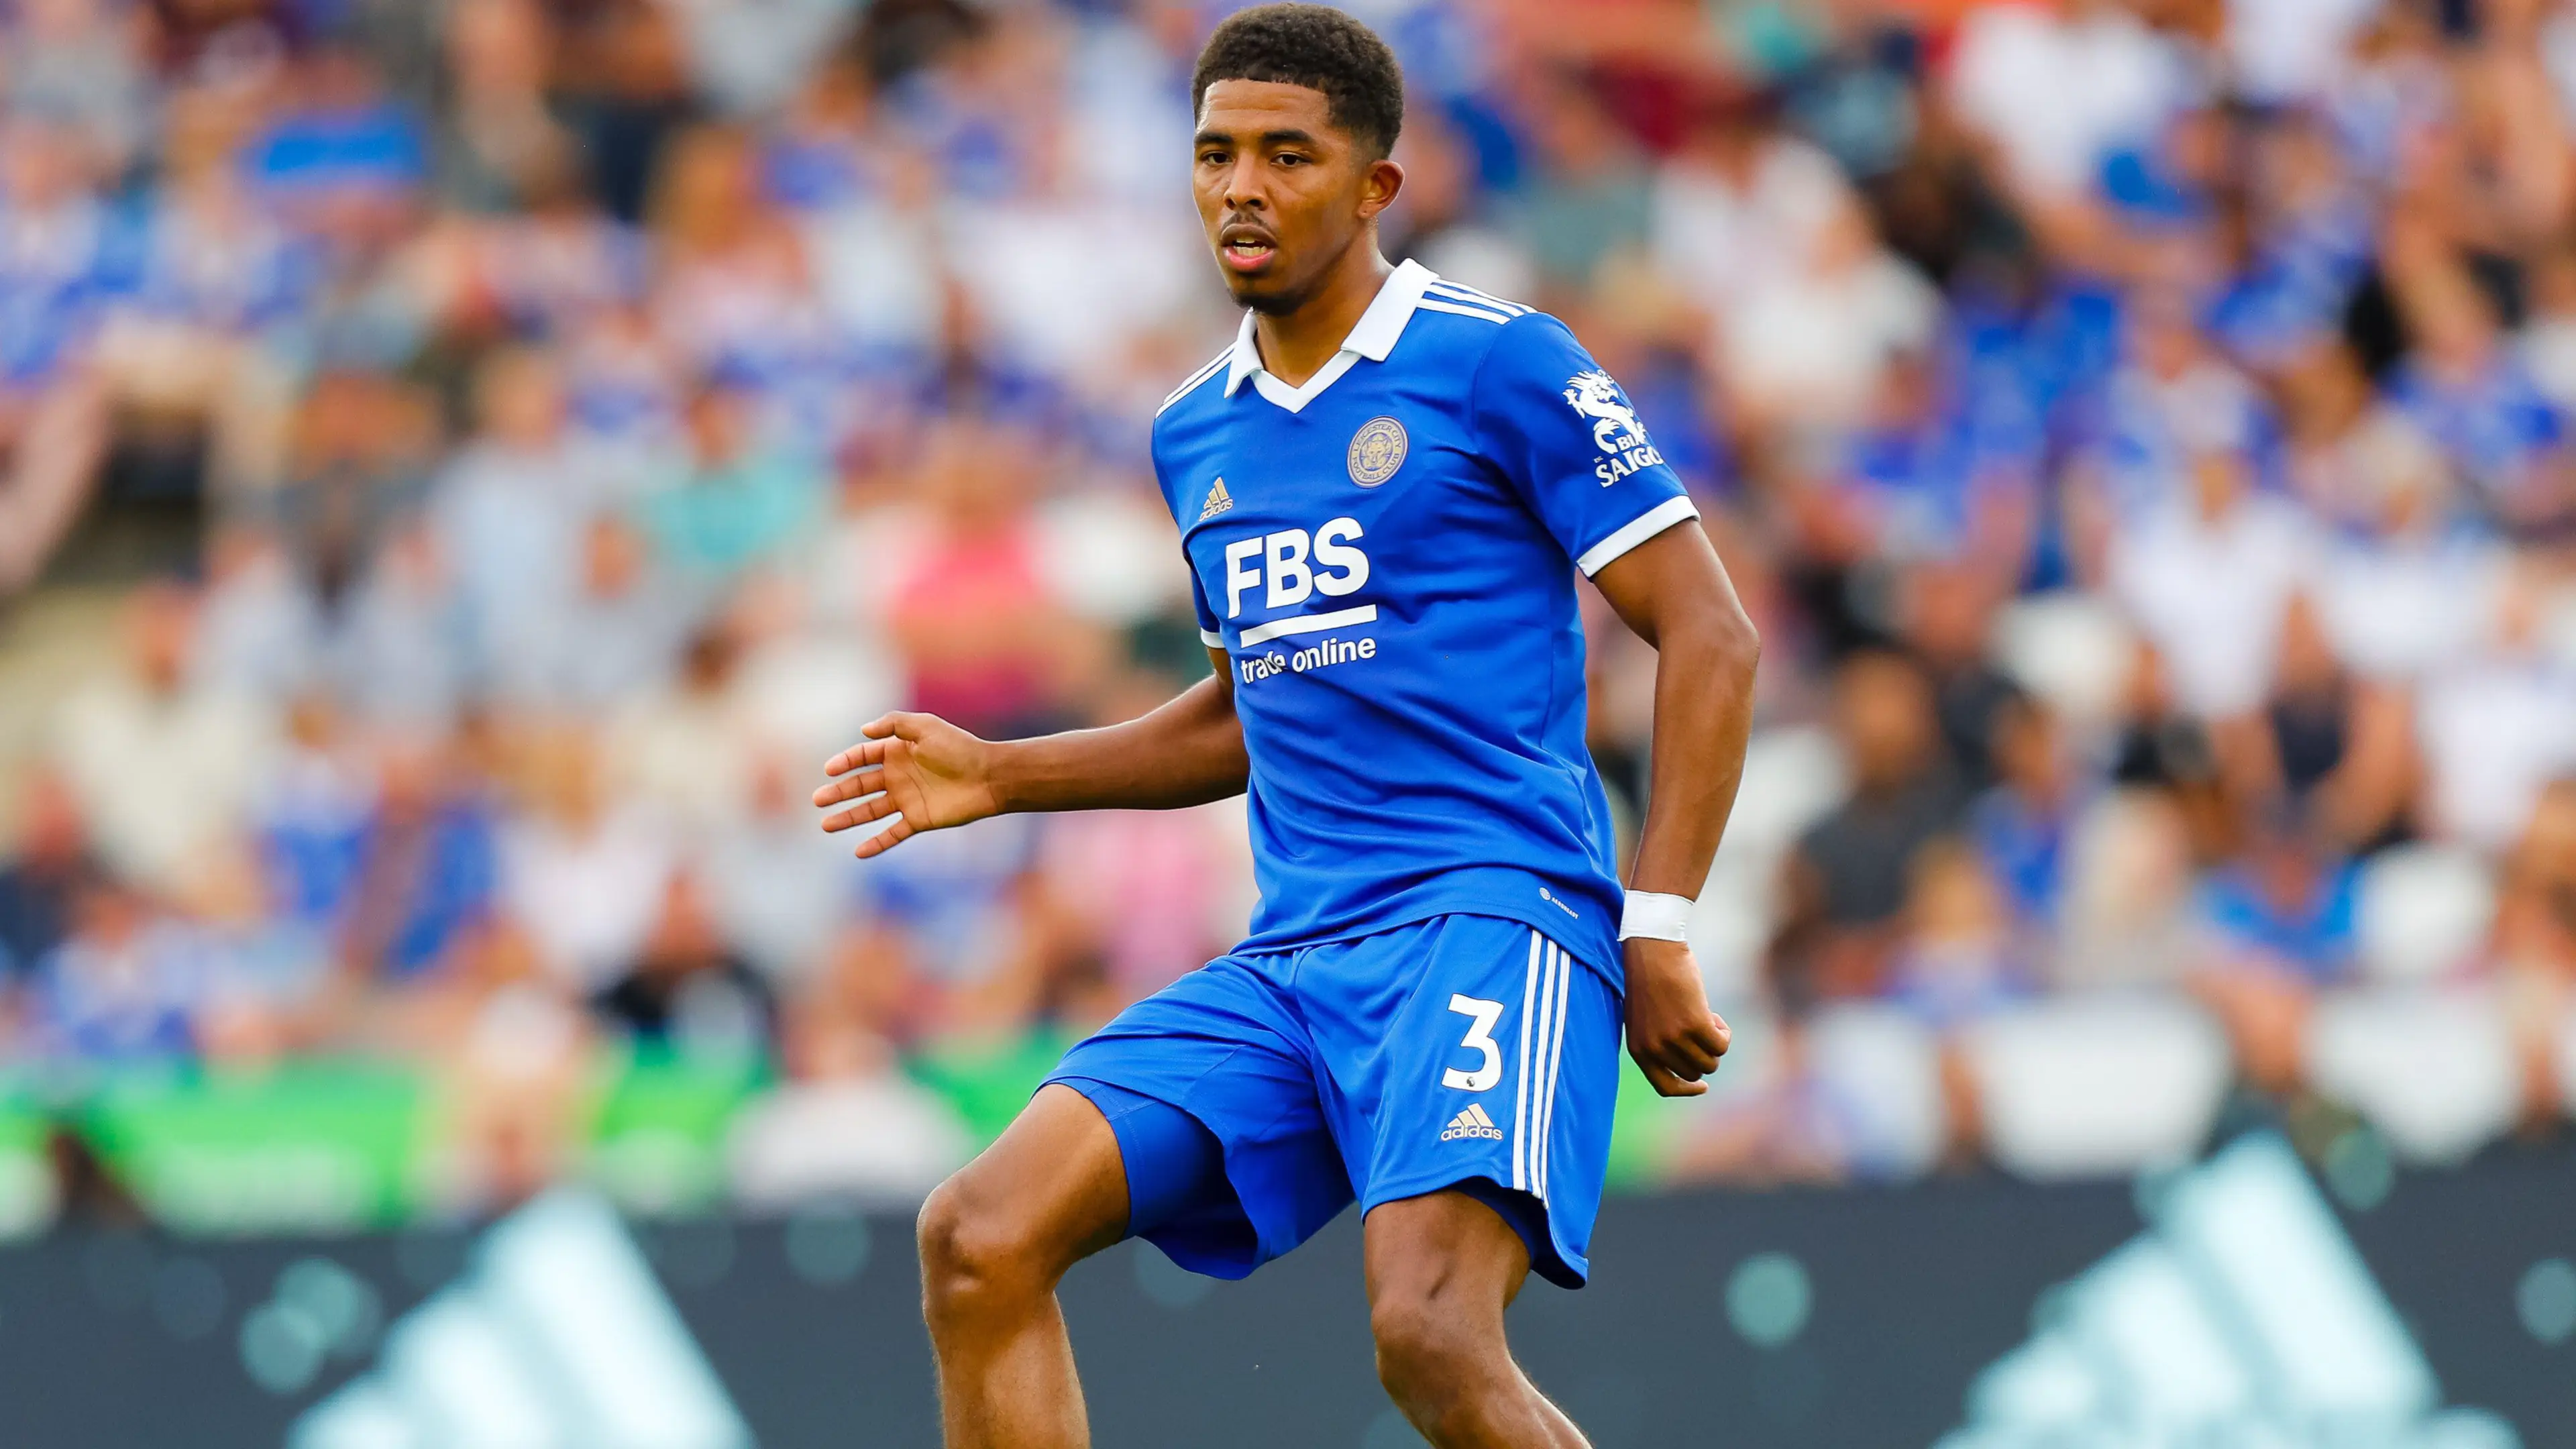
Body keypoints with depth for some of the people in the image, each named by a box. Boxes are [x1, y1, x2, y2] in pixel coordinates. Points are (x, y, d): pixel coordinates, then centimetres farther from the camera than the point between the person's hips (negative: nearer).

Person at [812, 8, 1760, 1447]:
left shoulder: (1500, 362, -2)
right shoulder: (1197, 433, 18)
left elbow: (1711, 635, -4)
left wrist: (1659, 926, -11)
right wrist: (999, 777, 20)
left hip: (1488, 918, -7)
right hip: (1292, 957, 7)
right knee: (982, 1237, -9)